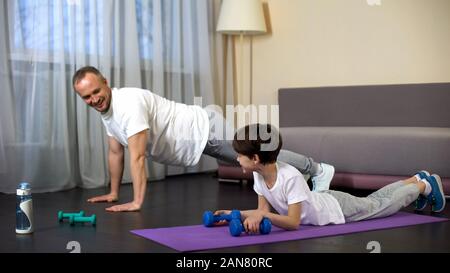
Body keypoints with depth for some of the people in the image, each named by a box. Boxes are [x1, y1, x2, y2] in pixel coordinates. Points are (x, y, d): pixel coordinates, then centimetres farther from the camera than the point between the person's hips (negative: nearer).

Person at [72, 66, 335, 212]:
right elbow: (115, 153, 13)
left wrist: (137, 202, -34)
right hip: (199, 136, 9)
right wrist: (114, 193, 14)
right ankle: (316, 170, 36)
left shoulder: (129, 102, -30)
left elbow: (138, 156, -35)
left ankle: (318, 170, 24)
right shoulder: (106, 111, 1)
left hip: (206, 130, -9)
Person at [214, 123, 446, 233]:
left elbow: (293, 222, -41)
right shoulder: (259, 175, -19)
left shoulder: (290, 177, -42)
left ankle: (426, 185, 42)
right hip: (322, 201, 7)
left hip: (337, 209, -6)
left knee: (382, 205, 18)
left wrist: (263, 216, -54)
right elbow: (265, 209, -9)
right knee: (372, 201, 29)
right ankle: (416, 179, 51)